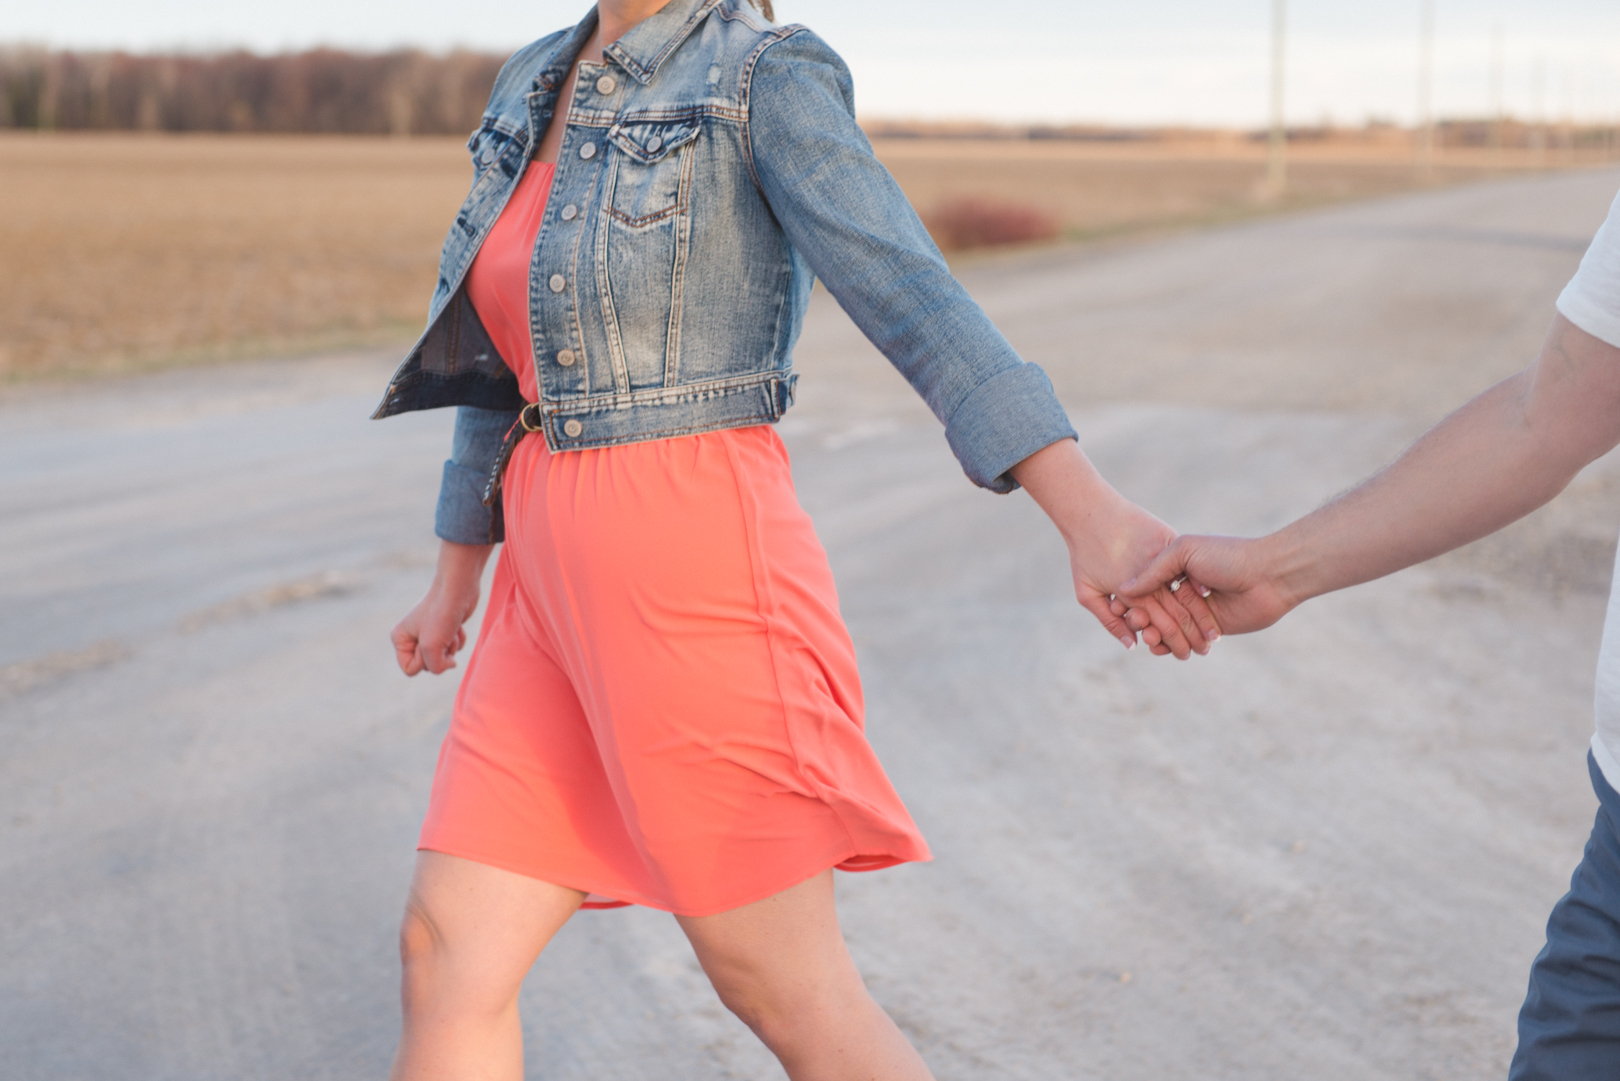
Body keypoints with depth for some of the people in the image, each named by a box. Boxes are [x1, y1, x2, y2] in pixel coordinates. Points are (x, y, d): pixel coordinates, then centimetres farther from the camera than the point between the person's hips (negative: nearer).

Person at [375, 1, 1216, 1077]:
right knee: (447, 952, 6)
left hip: (694, 572, -7)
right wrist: (456, 580, 29)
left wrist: (1096, 519, -35)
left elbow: (920, 307, -22)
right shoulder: (540, 91, 15)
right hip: (571, 585, 7)